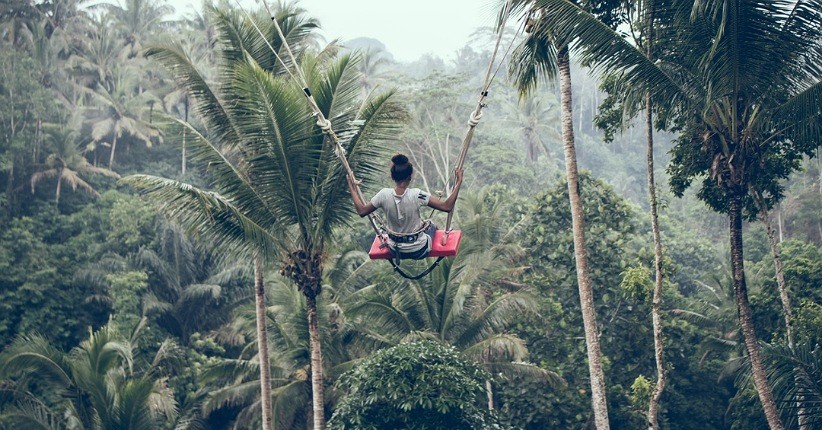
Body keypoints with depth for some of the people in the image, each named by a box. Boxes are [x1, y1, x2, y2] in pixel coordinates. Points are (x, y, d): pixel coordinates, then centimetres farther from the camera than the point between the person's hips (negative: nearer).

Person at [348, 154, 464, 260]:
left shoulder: (384, 195, -19)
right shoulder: (417, 195, -27)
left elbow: (362, 211, -6)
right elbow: (447, 207, -25)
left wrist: (352, 189, 5)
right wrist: (458, 183, -18)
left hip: (395, 251, 2)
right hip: (419, 251, -2)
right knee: (431, 225, 31)